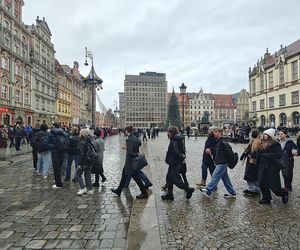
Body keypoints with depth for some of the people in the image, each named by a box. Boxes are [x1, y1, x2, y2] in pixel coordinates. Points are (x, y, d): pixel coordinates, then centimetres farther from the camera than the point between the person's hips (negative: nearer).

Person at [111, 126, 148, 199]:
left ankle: (144, 193, 17)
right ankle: (118, 191, 36)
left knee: (135, 177, 3)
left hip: (131, 162, -10)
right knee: (124, 174, 21)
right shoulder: (135, 137, 1)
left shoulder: (130, 139, -25)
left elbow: (130, 152, -32)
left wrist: (136, 154, -15)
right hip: (134, 160, 10)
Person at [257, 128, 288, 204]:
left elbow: (279, 154, -20)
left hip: (272, 167, -6)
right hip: (262, 167, 6)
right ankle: (266, 199, 28)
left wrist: (265, 155, -20)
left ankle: (284, 194, 34)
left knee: (274, 185, 2)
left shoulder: (275, 144, -10)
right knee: (262, 184, 9)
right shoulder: (262, 144, 8)